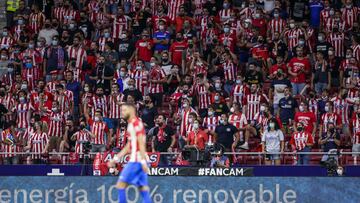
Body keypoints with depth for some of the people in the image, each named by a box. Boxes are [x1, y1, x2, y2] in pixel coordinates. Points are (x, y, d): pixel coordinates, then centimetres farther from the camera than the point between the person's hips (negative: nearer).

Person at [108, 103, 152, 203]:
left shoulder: (136, 123, -10)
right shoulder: (131, 124, 20)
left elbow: (141, 144, -18)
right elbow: (128, 147, 26)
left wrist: (143, 161, -24)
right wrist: (115, 159, 24)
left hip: (135, 161, -10)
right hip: (135, 160, 10)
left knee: (121, 184, -7)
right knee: (143, 188, 5)